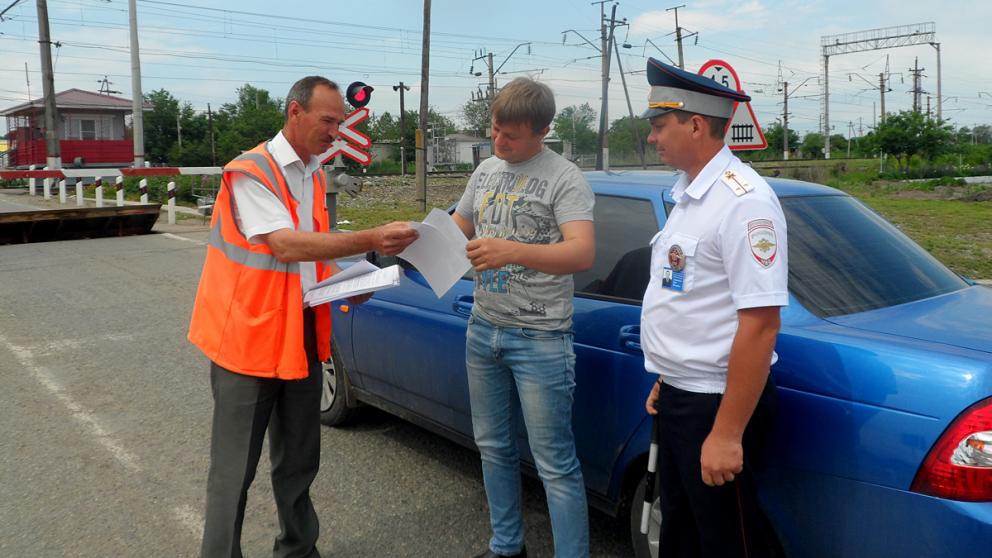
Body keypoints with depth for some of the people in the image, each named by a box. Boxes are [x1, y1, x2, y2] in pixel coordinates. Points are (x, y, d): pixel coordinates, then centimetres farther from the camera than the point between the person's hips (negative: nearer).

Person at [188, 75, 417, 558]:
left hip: (303, 335, 7)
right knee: (235, 470, 2)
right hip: (249, 338, -7)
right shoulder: (249, 172, -14)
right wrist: (371, 240, -33)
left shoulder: (316, 176, 11)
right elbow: (286, 246, -26)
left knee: (298, 462, 17)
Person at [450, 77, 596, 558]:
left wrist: (513, 251, -35)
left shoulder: (565, 178, -10)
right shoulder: (485, 171, 11)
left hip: (539, 338, -7)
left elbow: (582, 253, -22)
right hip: (483, 329, 7)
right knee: (493, 447, 17)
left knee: (555, 464, -3)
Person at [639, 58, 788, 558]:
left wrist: (728, 434, -24)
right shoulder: (689, 195, 9)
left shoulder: (742, 200, -20)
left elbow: (759, 324, -24)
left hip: (715, 404, -9)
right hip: (678, 398, 9)